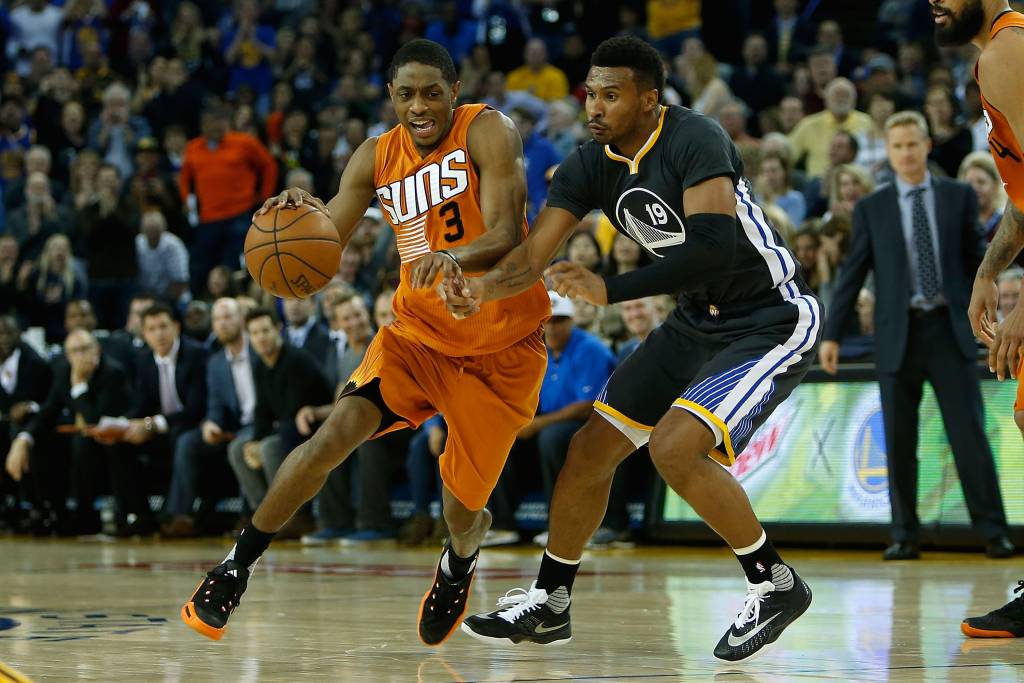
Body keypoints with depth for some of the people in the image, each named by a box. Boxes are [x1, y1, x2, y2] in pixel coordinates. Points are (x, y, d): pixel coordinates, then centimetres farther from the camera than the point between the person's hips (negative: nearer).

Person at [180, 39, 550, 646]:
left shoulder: (487, 132, -16)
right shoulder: (378, 158, -2)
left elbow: (506, 236, -28)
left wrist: (454, 257, -49)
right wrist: (299, 217, -28)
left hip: (503, 345, -3)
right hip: (419, 331, 3)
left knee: (463, 505, 3)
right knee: (338, 433, -21)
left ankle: (460, 559, 42)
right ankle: (238, 566, -8)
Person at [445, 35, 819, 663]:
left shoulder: (695, 140, -26)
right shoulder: (592, 166, -3)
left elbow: (717, 248, -39)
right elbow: (533, 256, -7)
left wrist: (611, 291, -39)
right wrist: (482, 290, -29)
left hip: (771, 322, -8)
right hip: (698, 322, 8)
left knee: (676, 446, -26)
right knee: (592, 447, 7)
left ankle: (776, 586, -7)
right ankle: (548, 606, 23)